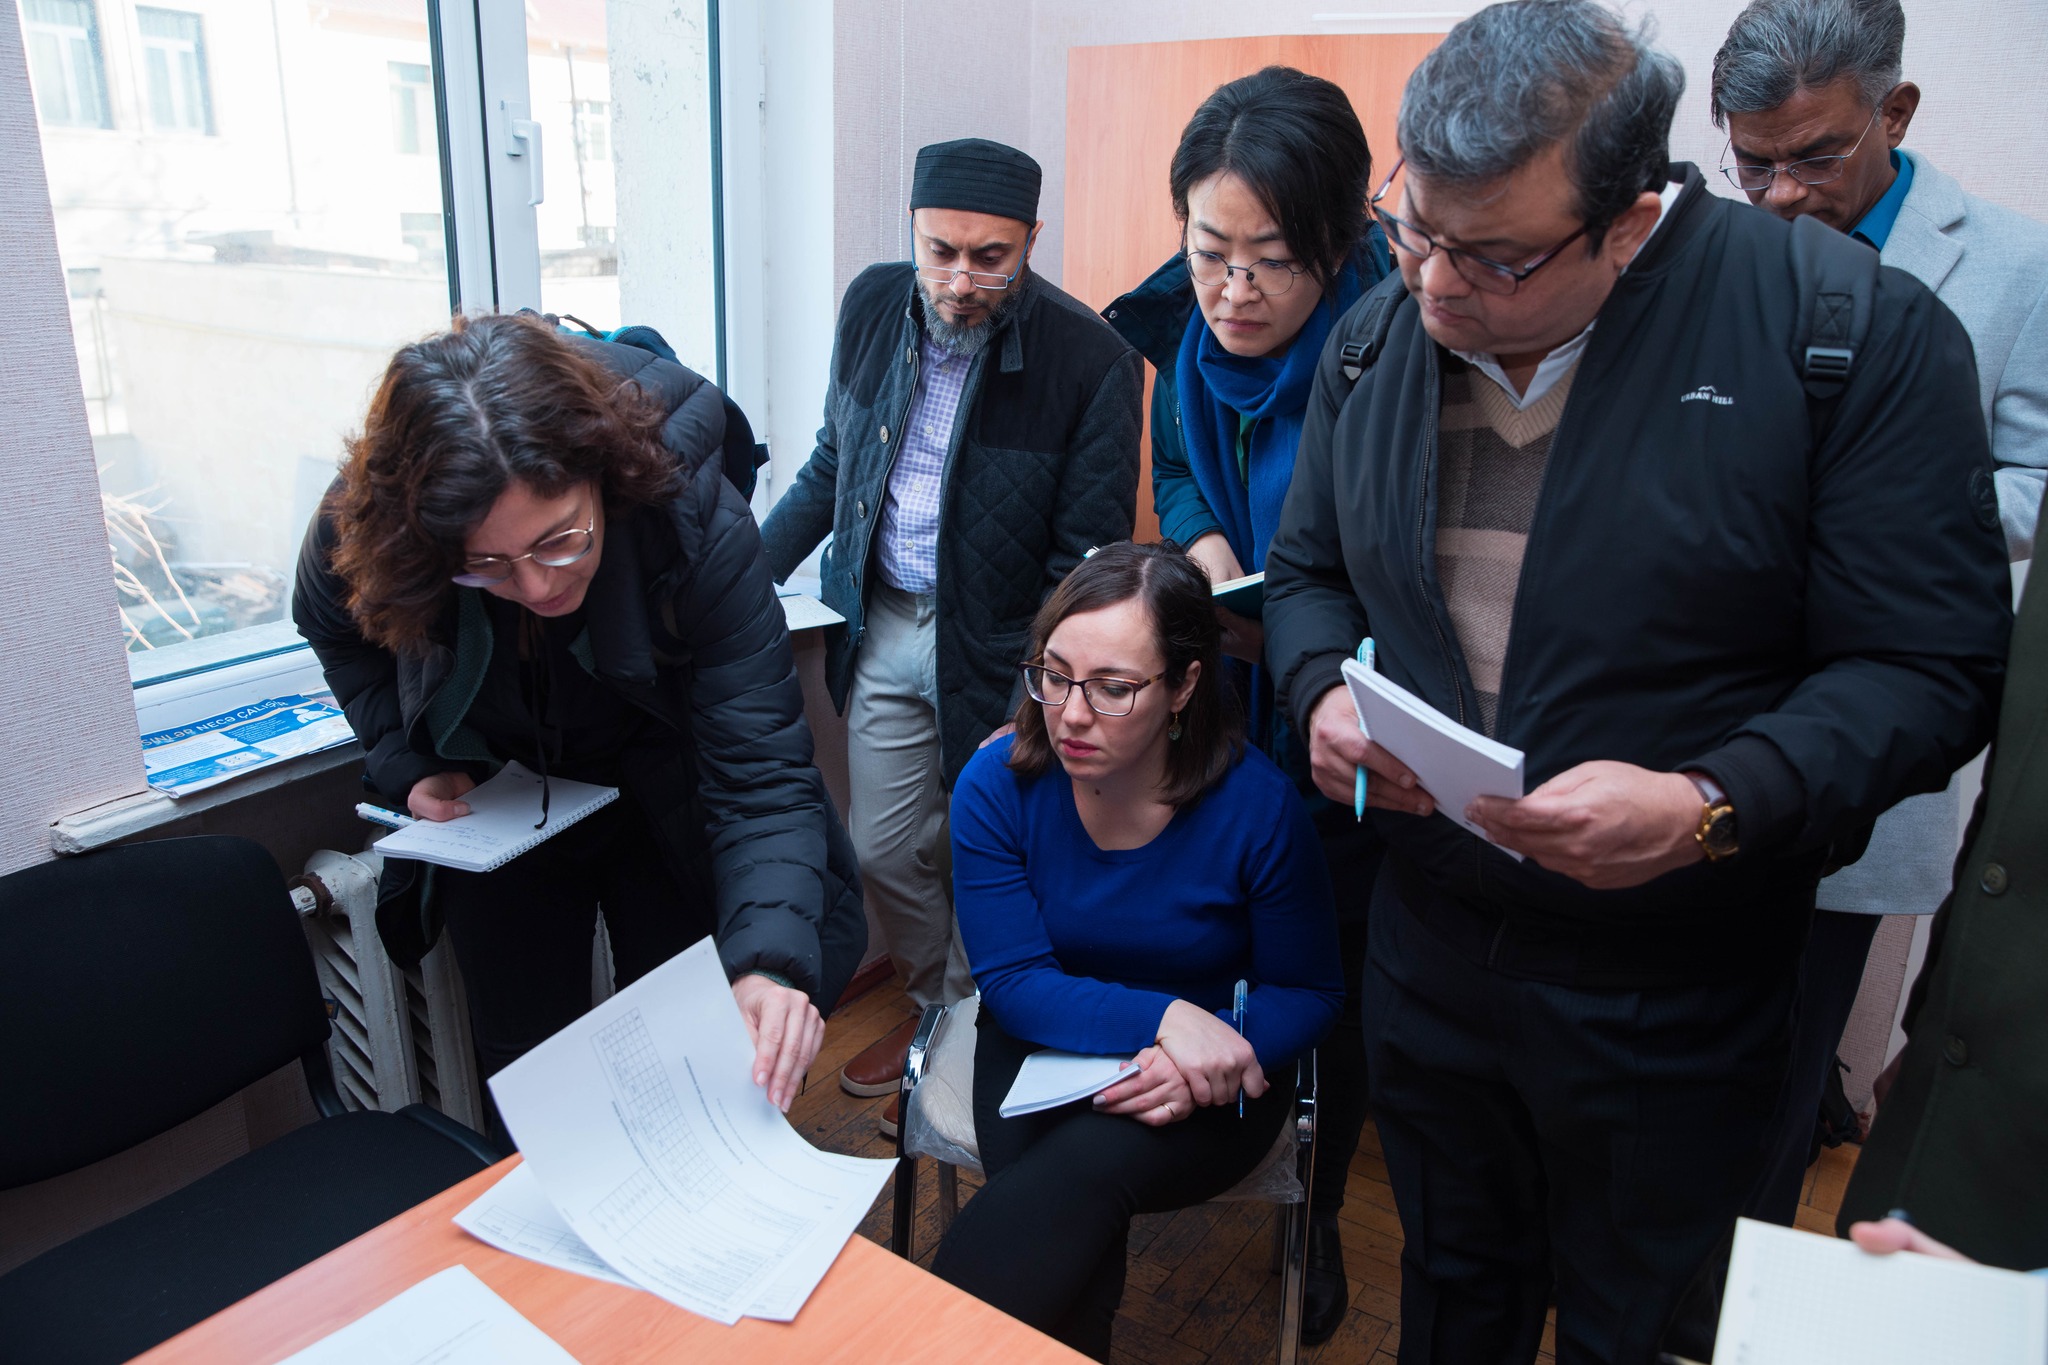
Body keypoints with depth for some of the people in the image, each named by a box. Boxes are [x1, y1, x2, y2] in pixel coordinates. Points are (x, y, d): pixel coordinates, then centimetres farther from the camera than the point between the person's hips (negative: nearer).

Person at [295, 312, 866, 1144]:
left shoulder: (693, 517, -35)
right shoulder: (362, 526, -26)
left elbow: (762, 773, -36)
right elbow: (338, 628, 1)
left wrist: (770, 962, -51)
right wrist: (404, 764, -13)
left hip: (664, 806, -1)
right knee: (524, 1066, 13)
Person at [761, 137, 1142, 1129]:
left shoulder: (1090, 360, -17)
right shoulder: (873, 305, -2)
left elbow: (1090, 562, -15)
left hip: (1003, 645, -5)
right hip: (886, 628, 5)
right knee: (883, 851, 14)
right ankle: (936, 1008, 40)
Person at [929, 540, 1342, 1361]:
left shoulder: (1256, 804, -17)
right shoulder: (996, 785, -13)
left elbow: (1309, 992, -5)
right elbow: (1013, 981, -14)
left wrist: (1208, 1057, -26)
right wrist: (1161, 1015, -30)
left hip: (1211, 1078, -1)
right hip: (1045, 1048, 2)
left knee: (1086, 1168, -31)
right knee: (1052, 1201, -30)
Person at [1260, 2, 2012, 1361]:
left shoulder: (1861, 330, -17)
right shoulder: (1376, 336, -2)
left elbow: (1930, 670, -16)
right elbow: (1307, 571, 10)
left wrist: (1713, 806, -31)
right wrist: (1325, 690, -11)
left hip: (1672, 989, -3)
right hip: (1428, 934, 4)